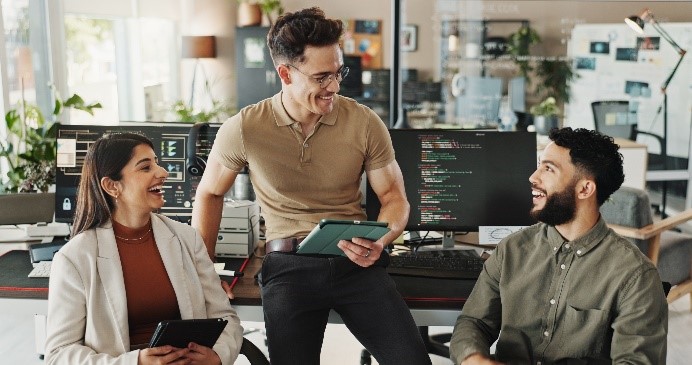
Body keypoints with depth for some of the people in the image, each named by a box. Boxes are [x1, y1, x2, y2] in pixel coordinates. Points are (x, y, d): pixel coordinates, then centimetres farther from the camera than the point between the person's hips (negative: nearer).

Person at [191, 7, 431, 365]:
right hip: (288, 266, 0)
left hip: (355, 261, 1)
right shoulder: (243, 129, -6)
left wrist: (380, 241, -15)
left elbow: (394, 197, 6)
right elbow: (209, 193, 11)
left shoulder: (365, 124, -4)